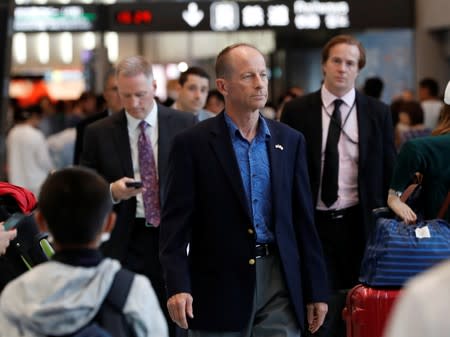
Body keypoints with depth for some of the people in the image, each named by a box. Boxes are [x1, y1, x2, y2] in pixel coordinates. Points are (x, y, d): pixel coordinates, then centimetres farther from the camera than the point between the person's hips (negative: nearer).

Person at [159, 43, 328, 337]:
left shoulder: (290, 141, 8)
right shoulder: (193, 144, -2)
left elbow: (303, 220, 10)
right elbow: (176, 222, -6)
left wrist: (316, 290, 8)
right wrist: (178, 286, -17)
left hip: (279, 282, 3)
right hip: (219, 286, -2)